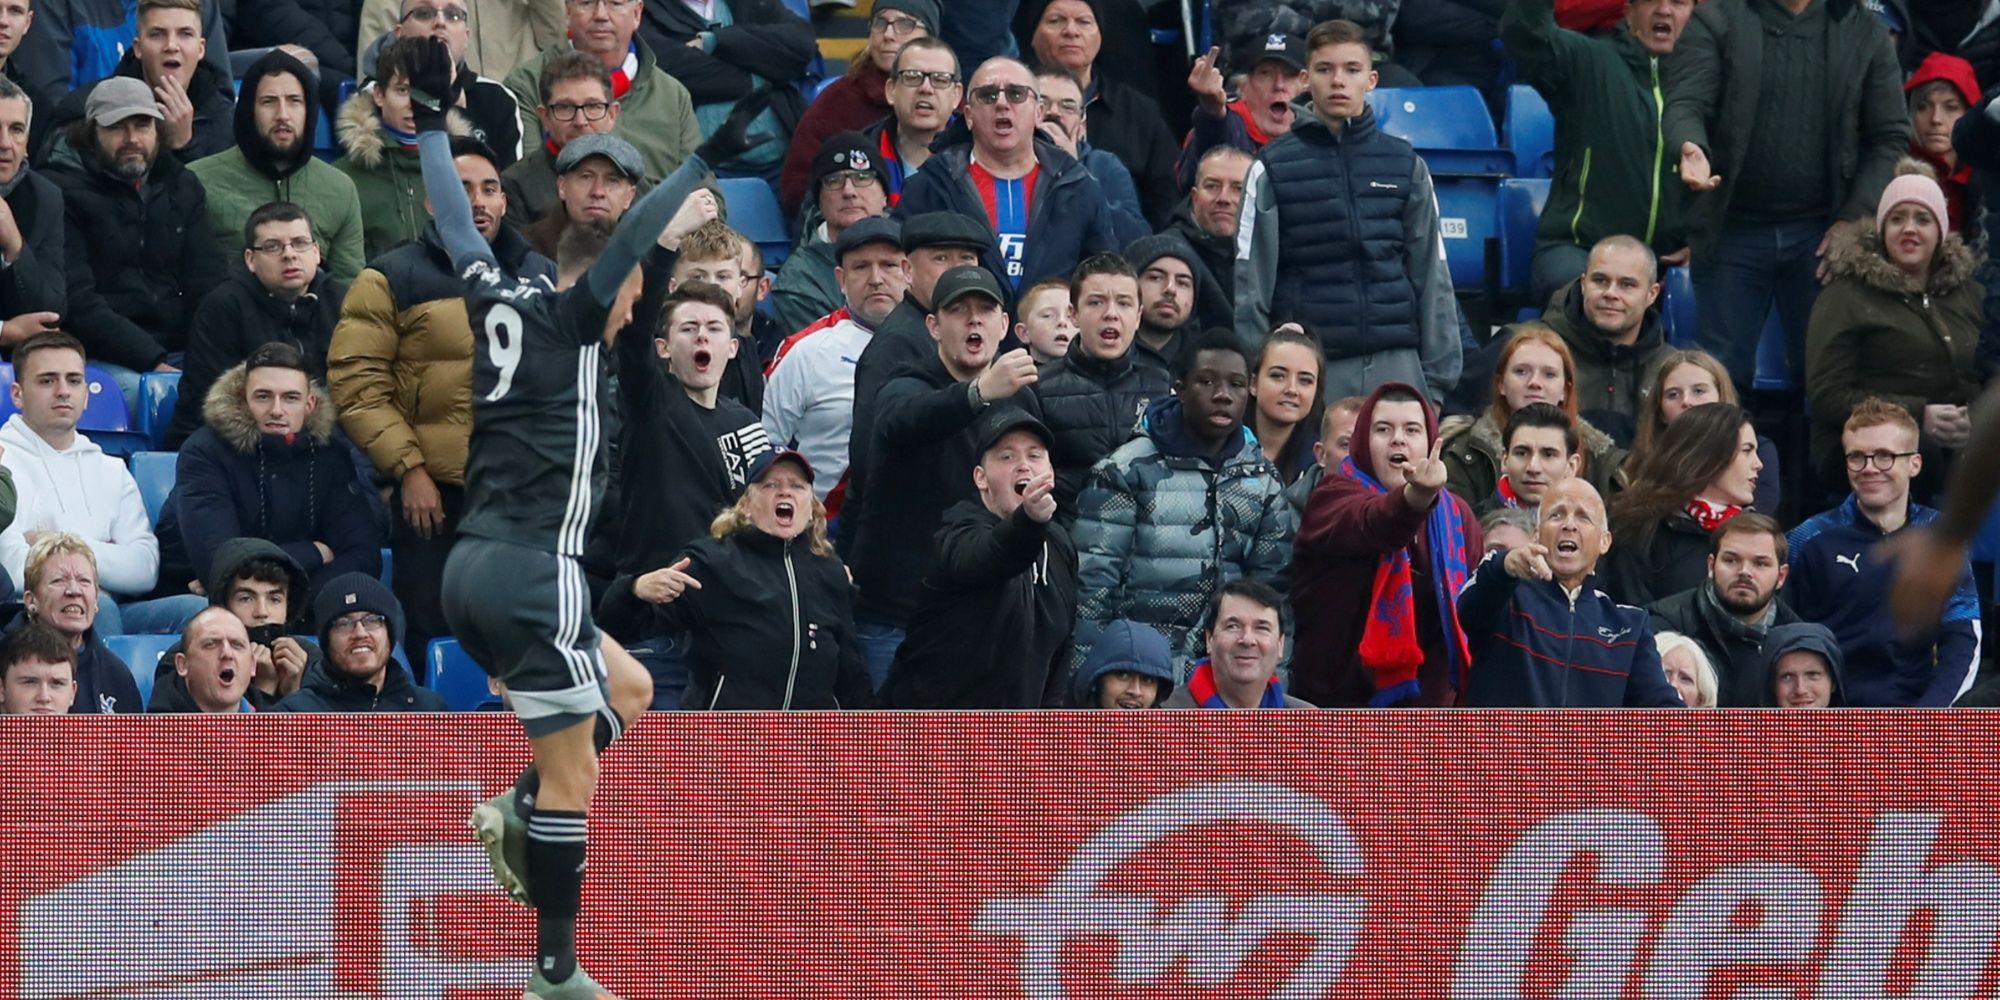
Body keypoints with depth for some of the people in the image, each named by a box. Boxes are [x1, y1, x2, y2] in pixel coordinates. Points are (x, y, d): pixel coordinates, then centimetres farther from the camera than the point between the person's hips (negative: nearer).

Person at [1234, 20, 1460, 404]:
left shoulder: (1406, 166, 11)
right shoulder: (1273, 169, 4)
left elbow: (1432, 278, 11)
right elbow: (1251, 283, 2)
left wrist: (1437, 379, 4)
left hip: (1396, 365, 2)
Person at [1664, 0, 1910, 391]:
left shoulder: (1865, 34, 7)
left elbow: (1891, 138, 7)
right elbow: (1685, 105, -8)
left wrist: (1854, 219, -5)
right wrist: (1691, 149, -32)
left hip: (1821, 234, 1)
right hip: (1732, 230, -1)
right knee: (1722, 373, 0)